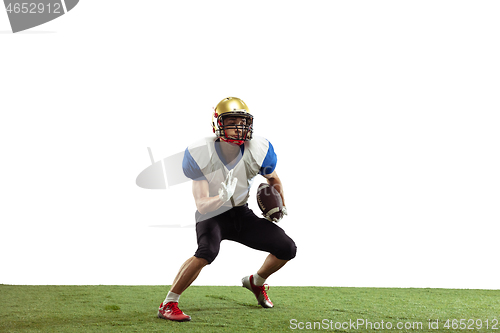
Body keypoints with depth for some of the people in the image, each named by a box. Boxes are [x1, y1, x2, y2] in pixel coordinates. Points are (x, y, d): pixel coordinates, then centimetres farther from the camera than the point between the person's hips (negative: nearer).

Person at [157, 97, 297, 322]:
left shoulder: (257, 151, -15)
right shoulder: (202, 155, -23)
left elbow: (273, 179, 10)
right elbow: (201, 205, -25)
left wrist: (280, 206, 15)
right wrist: (222, 197, -43)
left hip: (241, 214, 5)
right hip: (211, 215, -4)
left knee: (287, 250, -3)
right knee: (207, 252, -36)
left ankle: (256, 282, 28)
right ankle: (168, 305, -24)